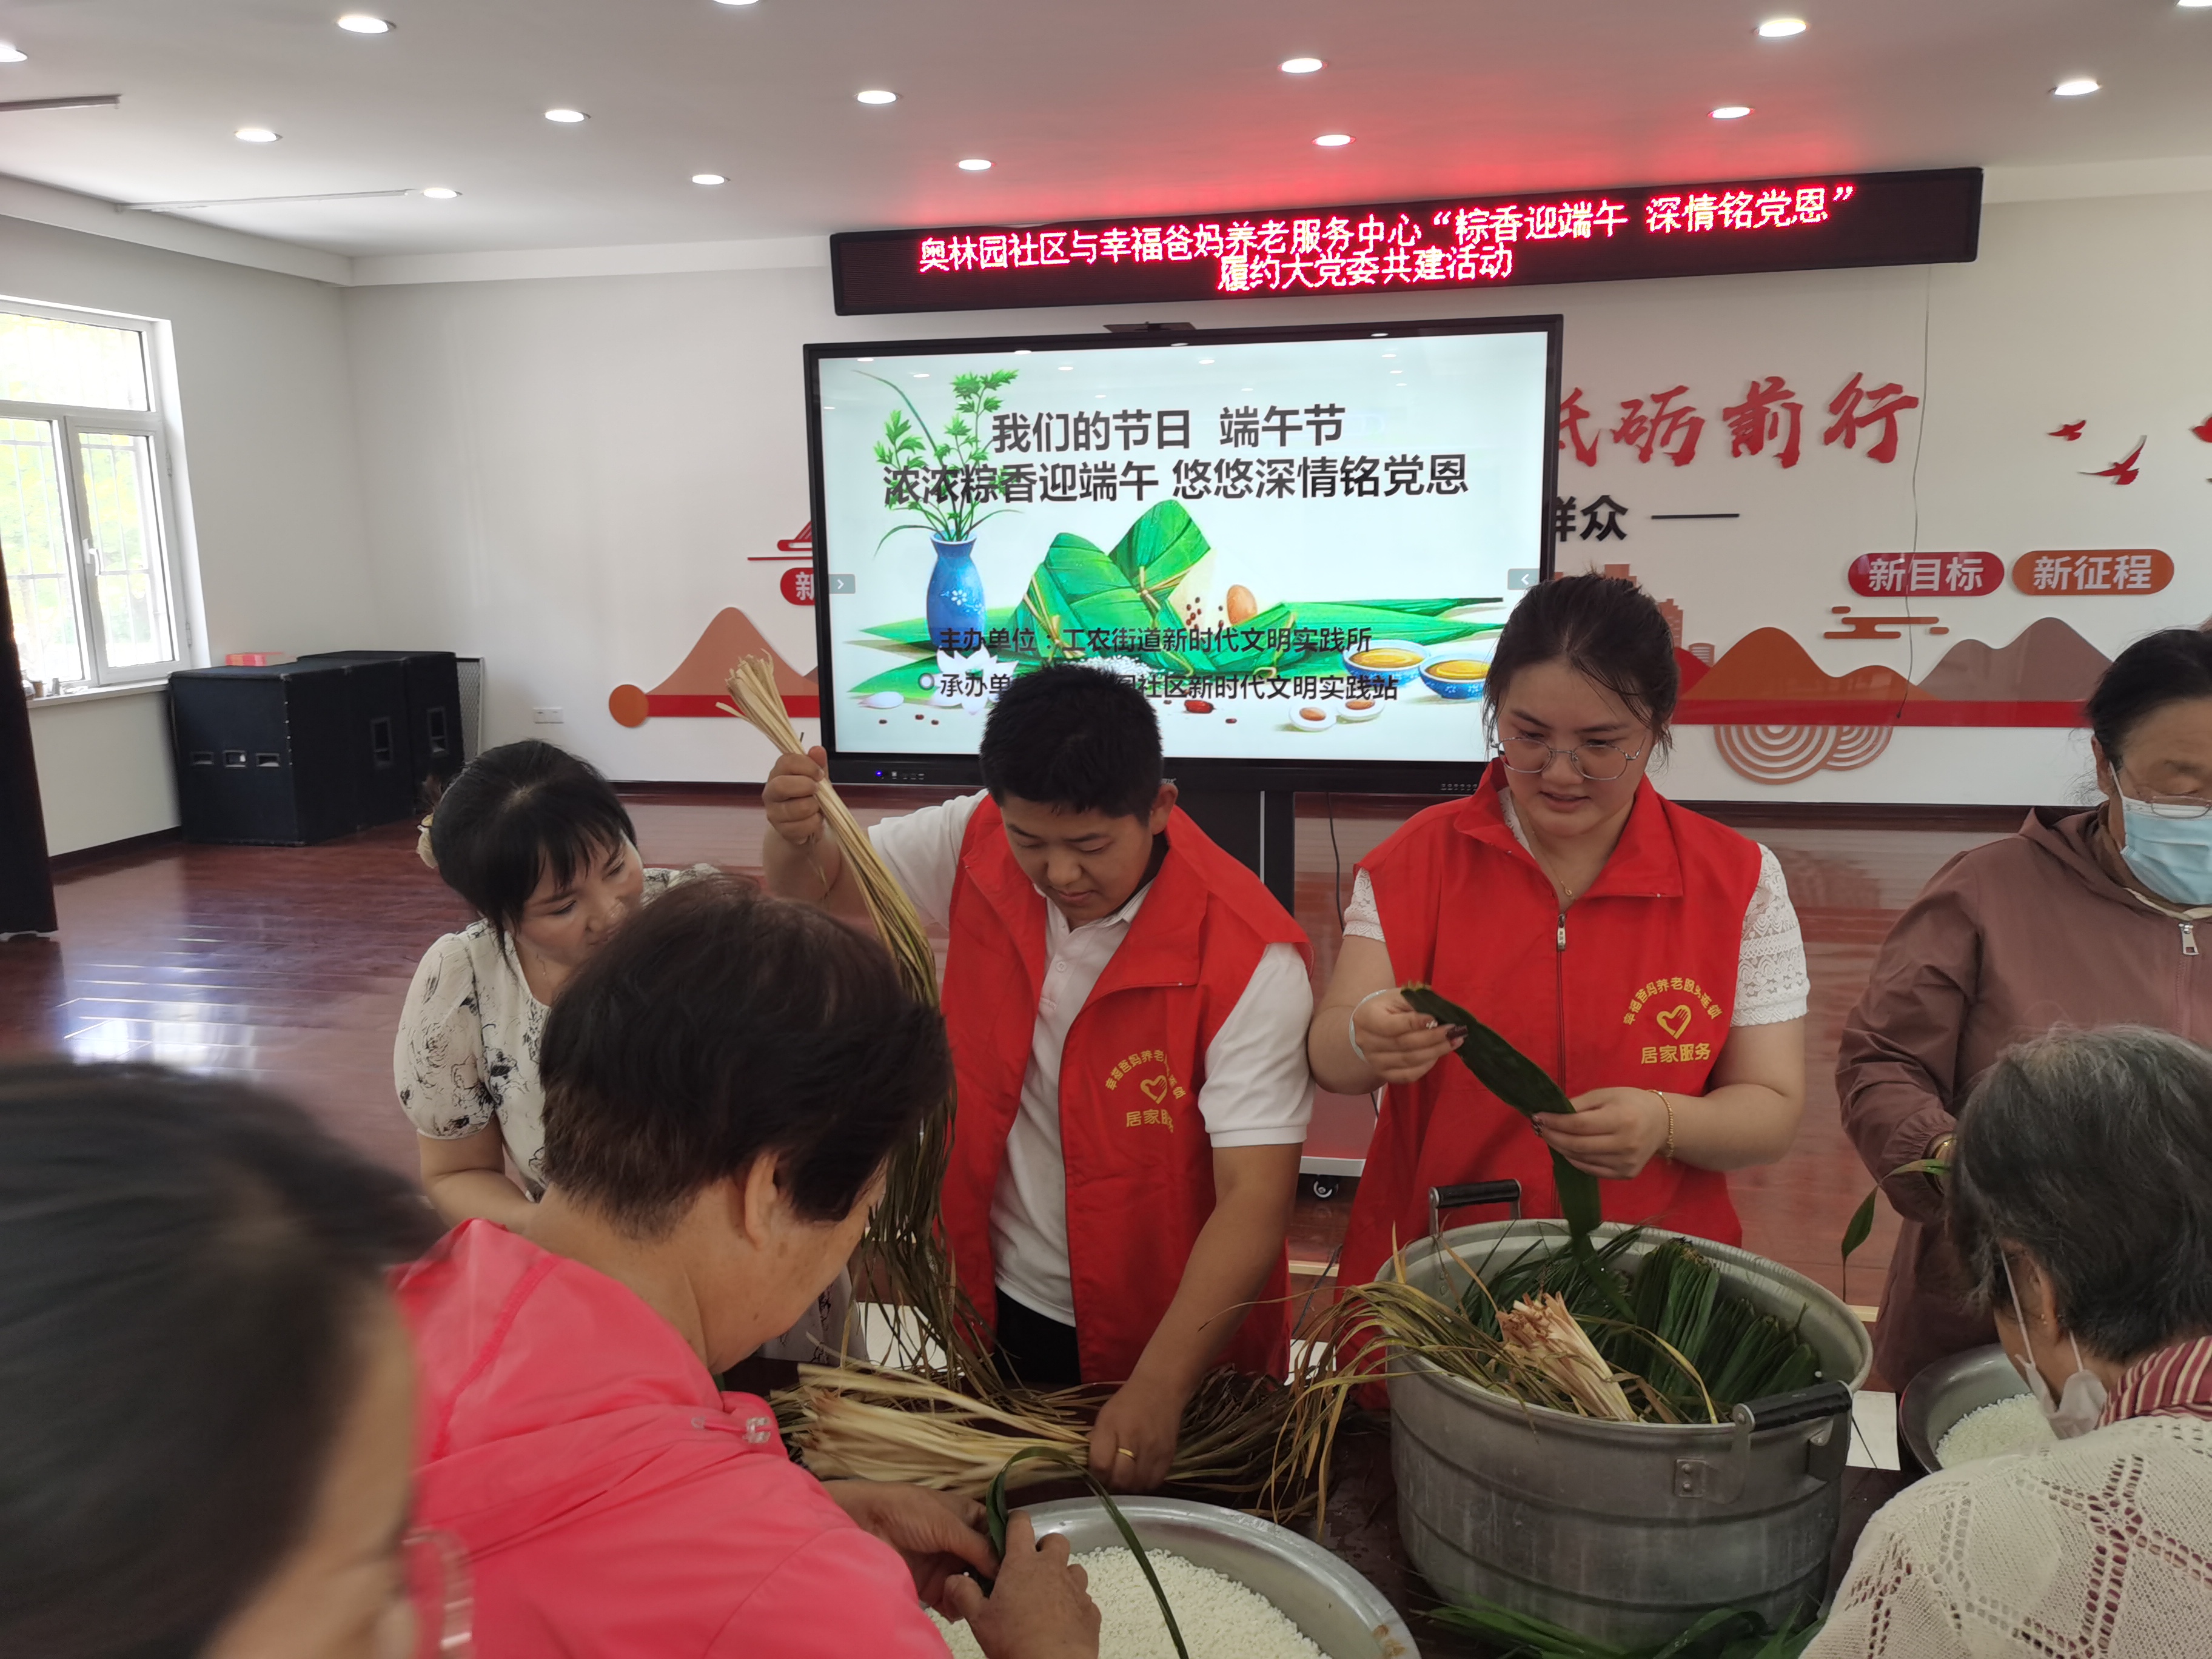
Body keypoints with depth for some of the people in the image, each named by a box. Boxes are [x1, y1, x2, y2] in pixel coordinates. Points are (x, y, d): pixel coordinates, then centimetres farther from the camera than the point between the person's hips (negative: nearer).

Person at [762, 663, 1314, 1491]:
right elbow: (820, 894, 3)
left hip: (1171, 1339, -4)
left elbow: (1256, 1198, -28)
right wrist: (793, 835, -21)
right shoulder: (977, 845, -13)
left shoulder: (1245, 954, -27)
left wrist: (1158, 1390, -34)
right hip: (1000, 1307, 4)